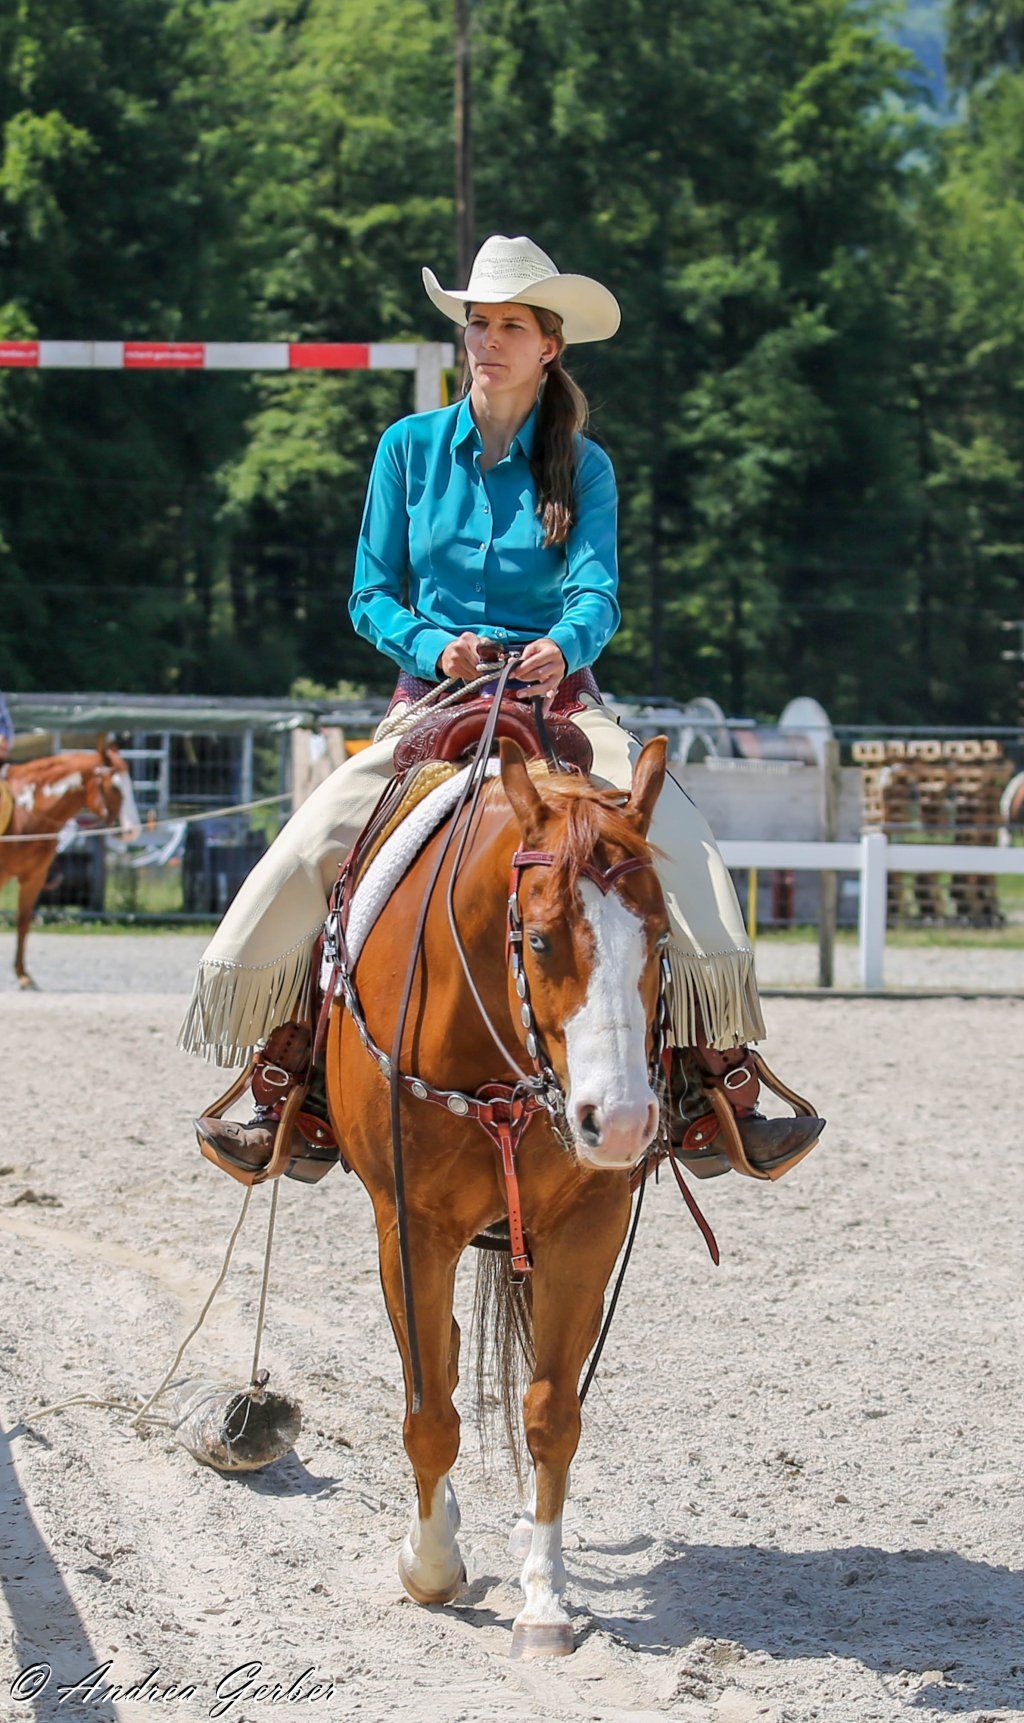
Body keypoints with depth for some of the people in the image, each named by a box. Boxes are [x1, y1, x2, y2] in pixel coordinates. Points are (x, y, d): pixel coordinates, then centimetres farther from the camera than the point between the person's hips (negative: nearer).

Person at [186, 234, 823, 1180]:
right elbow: (373, 594, 7)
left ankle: (720, 1081, -24)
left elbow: (598, 593, -10)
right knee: (306, 850, -21)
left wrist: (564, 647, -34)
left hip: (557, 699, -1)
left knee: (679, 840, -27)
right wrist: (435, 647, -15)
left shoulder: (582, 466, 3)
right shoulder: (411, 446, 6)